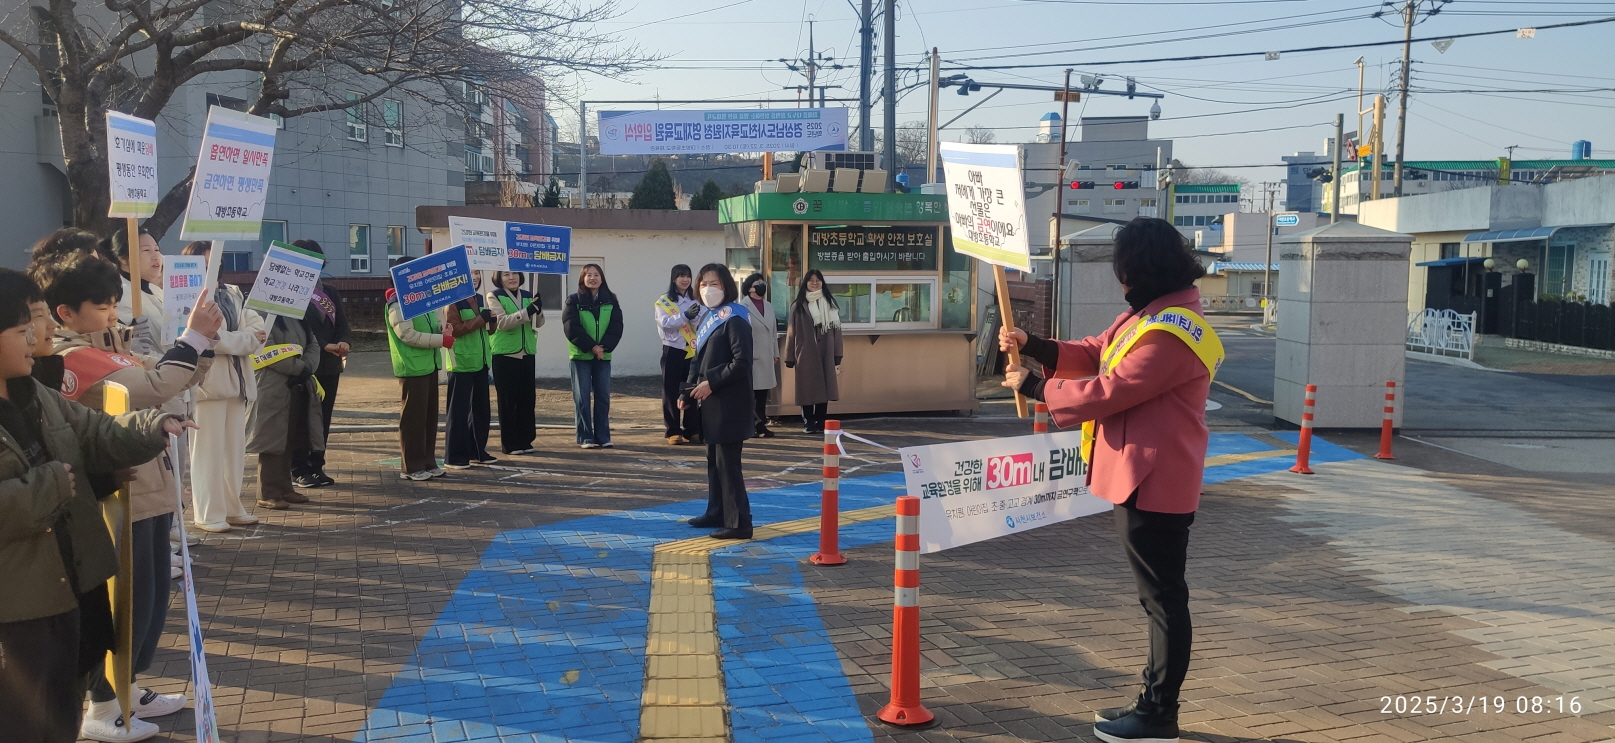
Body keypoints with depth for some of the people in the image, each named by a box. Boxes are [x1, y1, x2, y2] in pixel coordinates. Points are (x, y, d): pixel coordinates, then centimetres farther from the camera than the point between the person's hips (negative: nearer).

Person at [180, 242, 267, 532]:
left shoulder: (233, 294, 19)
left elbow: (256, 324, 8)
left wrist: (250, 338, -14)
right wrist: (246, 339, -8)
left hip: (236, 380, 8)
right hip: (208, 382, -8)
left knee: (235, 449, 12)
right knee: (209, 450, -4)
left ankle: (231, 508, 20)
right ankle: (208, 515, 1)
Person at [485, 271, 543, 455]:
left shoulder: (528, 296, 11)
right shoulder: (494, 296, -3)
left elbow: (538, 323, 5)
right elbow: (502, 322, -17)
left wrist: (538, 310, -17)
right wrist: (527, 311, -28)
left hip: (527, 354, 5)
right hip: (505, 354, -5)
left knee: (527, 398, 6)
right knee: (508, 400, -1)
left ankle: (525, 440, 15)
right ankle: (510, 443, 6)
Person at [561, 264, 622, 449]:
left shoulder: (611, 300, 7)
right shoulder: (574, 301, 0)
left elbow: (616, 327, 0)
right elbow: (572, 328, -9)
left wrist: (604, 347, -14)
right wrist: (591, 347, -16)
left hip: (603, 355, 3)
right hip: (580, 355, -3)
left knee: (603, 396, 3)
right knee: (582, 397, -2)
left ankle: (603, 436, 9)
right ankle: (585, 437, 2)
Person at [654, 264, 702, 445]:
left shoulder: (696, 300, 10)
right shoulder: (663, 301, 1)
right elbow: (665, 323, -14)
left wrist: (695, 317, -20)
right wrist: (685, 316, -25)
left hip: (693, 351, 3)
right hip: (673, 351, -3)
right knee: (671, 391, 0)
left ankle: (691, 430, 13)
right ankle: (673, 431, 4)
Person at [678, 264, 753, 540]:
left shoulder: (734, 319, -13)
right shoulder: (708, 318, 15)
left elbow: (741, 362, -20)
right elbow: (699, 361, 19)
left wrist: (711, 383, -17)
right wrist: (688, 393, 10)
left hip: (729, 403, -9)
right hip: (712, 403, 9)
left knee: (727, 462, -7)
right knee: (714, 459, 17)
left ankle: (739, 523, -2)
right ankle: (716, 513, 29)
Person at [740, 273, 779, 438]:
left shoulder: (769, 307, 15)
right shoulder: (743, 307, -8)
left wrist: (776, 353, 17)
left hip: (766, 356, 7)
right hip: (751, 356, -7)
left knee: (763, 391, 9)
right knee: (750, 391, -2)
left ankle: (761, 425, 15)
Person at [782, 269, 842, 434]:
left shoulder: (830, 304, 7)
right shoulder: (798, 306, 1)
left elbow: (836, 330, 5)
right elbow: (791, 332, 2)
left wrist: (837, 356, 1)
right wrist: (790, 358, 0)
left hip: (826, 354, 2)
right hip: (806, 354, -2)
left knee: (824, 388, 3)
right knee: (808, 389, 2)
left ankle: (820, 423, 11)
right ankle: (808, 423, 10)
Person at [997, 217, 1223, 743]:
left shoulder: (1169, 335, -24)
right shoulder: (1147, 316, 11)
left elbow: (1107, 392, -23)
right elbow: (1092, 355, 15)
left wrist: (1033, 387, -12)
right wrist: (1032, 345, 0)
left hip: (1154, 483, -11)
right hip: (1145, 478, 11)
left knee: (1163, 598, -1)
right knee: (1159, 595, 17)